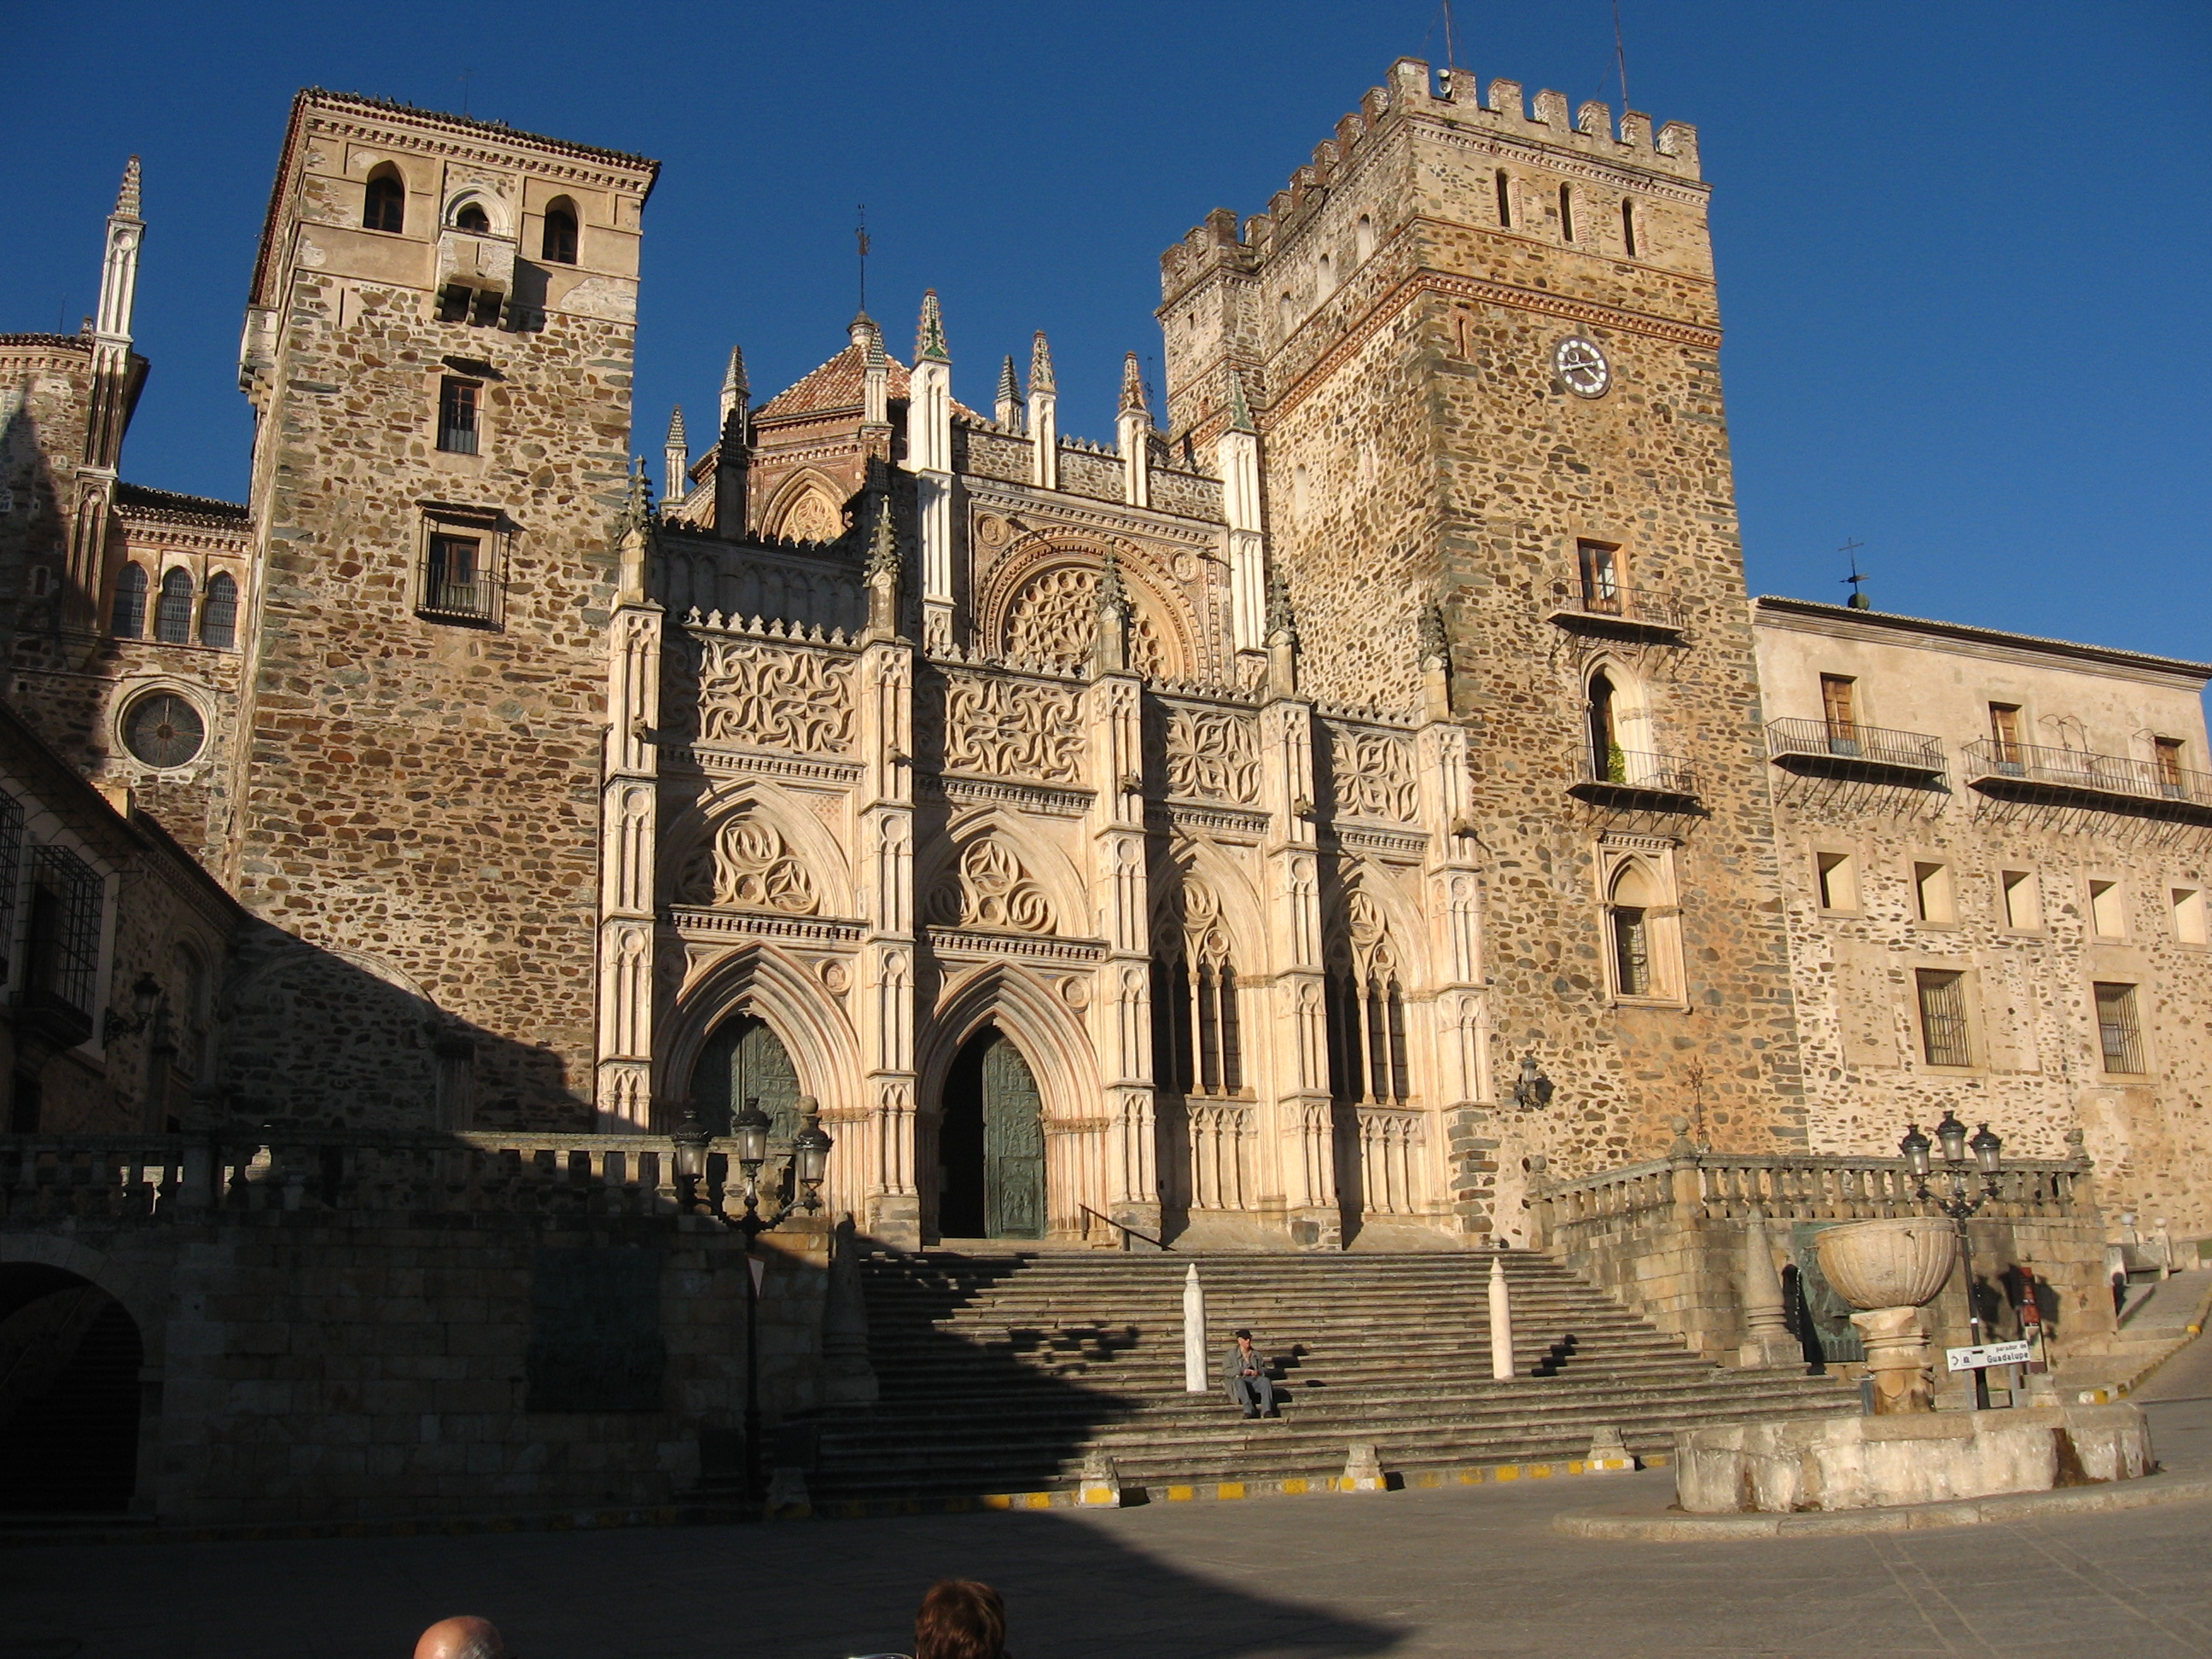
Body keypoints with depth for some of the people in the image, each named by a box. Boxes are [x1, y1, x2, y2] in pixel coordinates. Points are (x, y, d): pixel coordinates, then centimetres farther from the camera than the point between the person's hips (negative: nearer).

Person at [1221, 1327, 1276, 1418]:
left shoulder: (1256, 1354, 24)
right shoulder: (1232, 1354, 13)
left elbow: (1265, 1369, 21)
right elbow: (1225, 1371, 2)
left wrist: (1258, 1371, -4)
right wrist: (1242, 1371, -11)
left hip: (1255, 1379, 2)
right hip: (1241, 1379, -2)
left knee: (1266, 1380, -31)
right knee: (1239, 1382, -39)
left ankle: (1267, 1410, -41)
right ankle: (1249, 1410, -48)